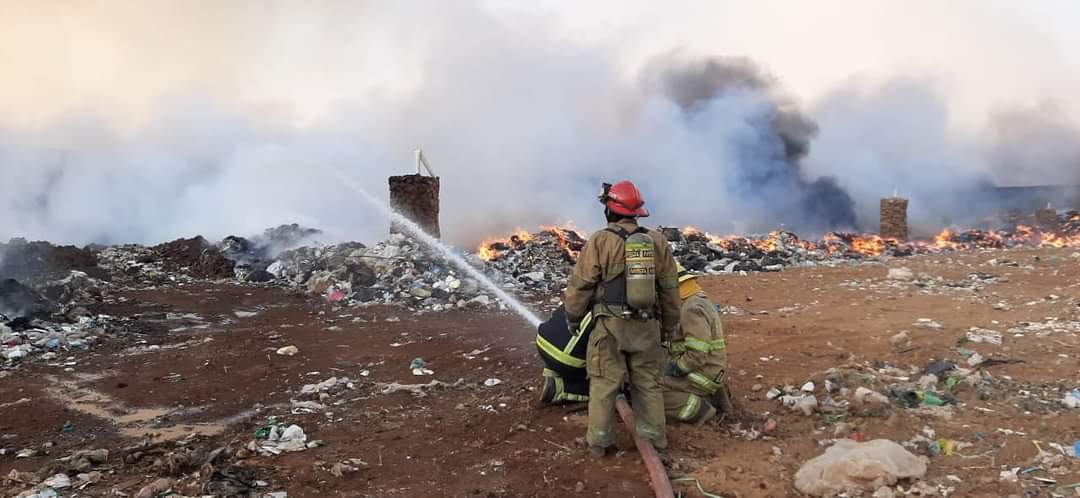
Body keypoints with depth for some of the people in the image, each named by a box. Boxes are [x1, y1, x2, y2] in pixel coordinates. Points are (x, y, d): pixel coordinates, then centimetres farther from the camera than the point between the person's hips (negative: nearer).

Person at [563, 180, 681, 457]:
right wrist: (671, 324, 17)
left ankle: (599, 441, 10)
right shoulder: (656, 240, 3)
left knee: (604, 383, 5)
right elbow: (670, 287, 7)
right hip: (646, 326, 3)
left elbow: (580, 284, -7)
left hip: (610, 325, -3)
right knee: (648, 383, 15)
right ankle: (653, 435, 19)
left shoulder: (600, 241, -9)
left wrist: (573, 317, 8)